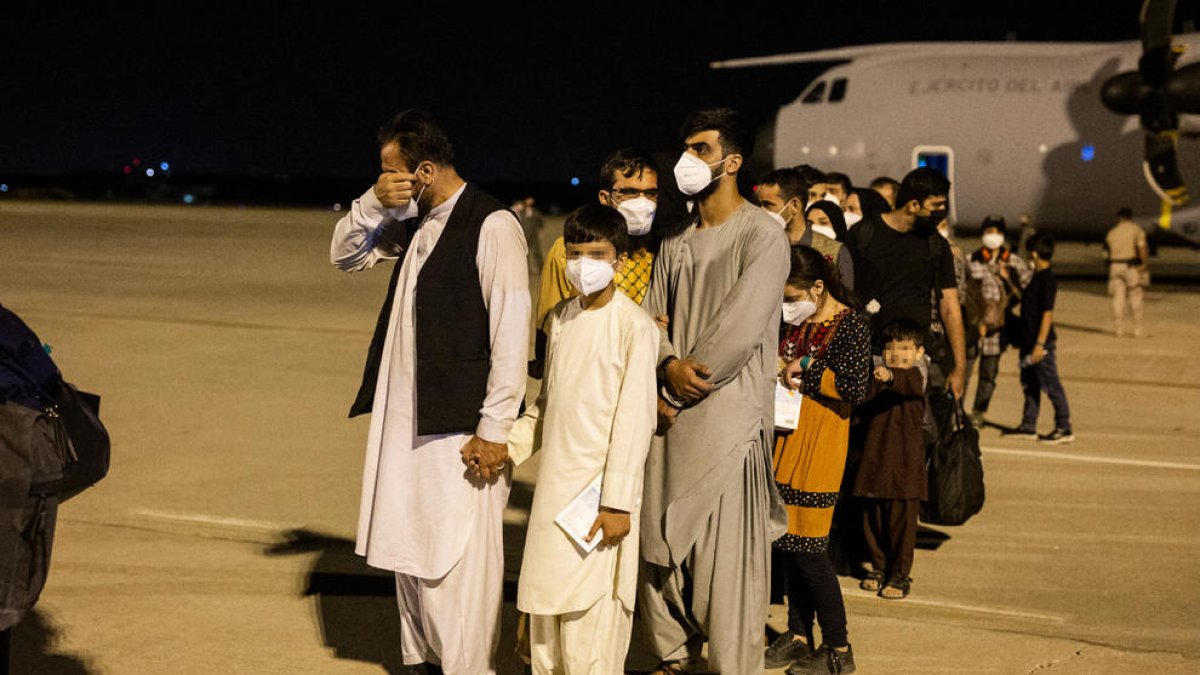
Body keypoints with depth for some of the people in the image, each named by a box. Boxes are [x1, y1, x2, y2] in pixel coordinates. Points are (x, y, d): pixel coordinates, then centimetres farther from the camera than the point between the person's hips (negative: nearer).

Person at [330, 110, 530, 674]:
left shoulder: (491, 225, -12)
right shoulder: (412, 222, 13)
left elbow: (511, 332, -16)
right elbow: (344, 255, 23)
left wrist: (494, 429, -17)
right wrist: (373, 203, 3)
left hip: (460, 427, -8)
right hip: (405, 416, 8)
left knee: (458, 556, -6)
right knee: (408, 547, 14)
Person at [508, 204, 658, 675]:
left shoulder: (633, 326, -10)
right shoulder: (562, 318, 11)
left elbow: (635, 419, -13)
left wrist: (618, 501, -16)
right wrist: (508, 445, 6)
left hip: (600, 489, -7)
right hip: (555, 484, 7)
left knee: (590, 618, -7)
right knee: (547, 609, 11)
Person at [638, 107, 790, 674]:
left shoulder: (761, 235, -7)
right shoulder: (675, 241, 15)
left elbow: (740, 329, -14)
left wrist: (679, 393, -9)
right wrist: (669, 364, -12)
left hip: (728, 418, -6)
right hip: (669, 414, 6)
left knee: (726, 555, -4)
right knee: (658, 545, 9)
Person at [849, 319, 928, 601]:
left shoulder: (914, 376, -6)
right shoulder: (876, 378, 10)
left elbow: (909, 383, -33)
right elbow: (864, 412, 15)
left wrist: (890, 376, -52)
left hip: (905, 462, -5)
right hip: (874, 458, 5)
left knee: (902, 519, -2)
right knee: (872, 518, 11)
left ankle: (900, 575, 10)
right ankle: (879, 567, 27)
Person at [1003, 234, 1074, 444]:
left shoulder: (1047, 279, -17)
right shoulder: (1037, 277, 11)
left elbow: (1047, 313, -21)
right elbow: (1025, 299, 26)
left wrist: (1040, 344, -24)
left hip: (1043, 343, -10)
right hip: (1029, 341, 10)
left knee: (1051, 385, -3)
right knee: (1029, 385, 14)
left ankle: (1064, 429, 4)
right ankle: (1028, 427, 22)